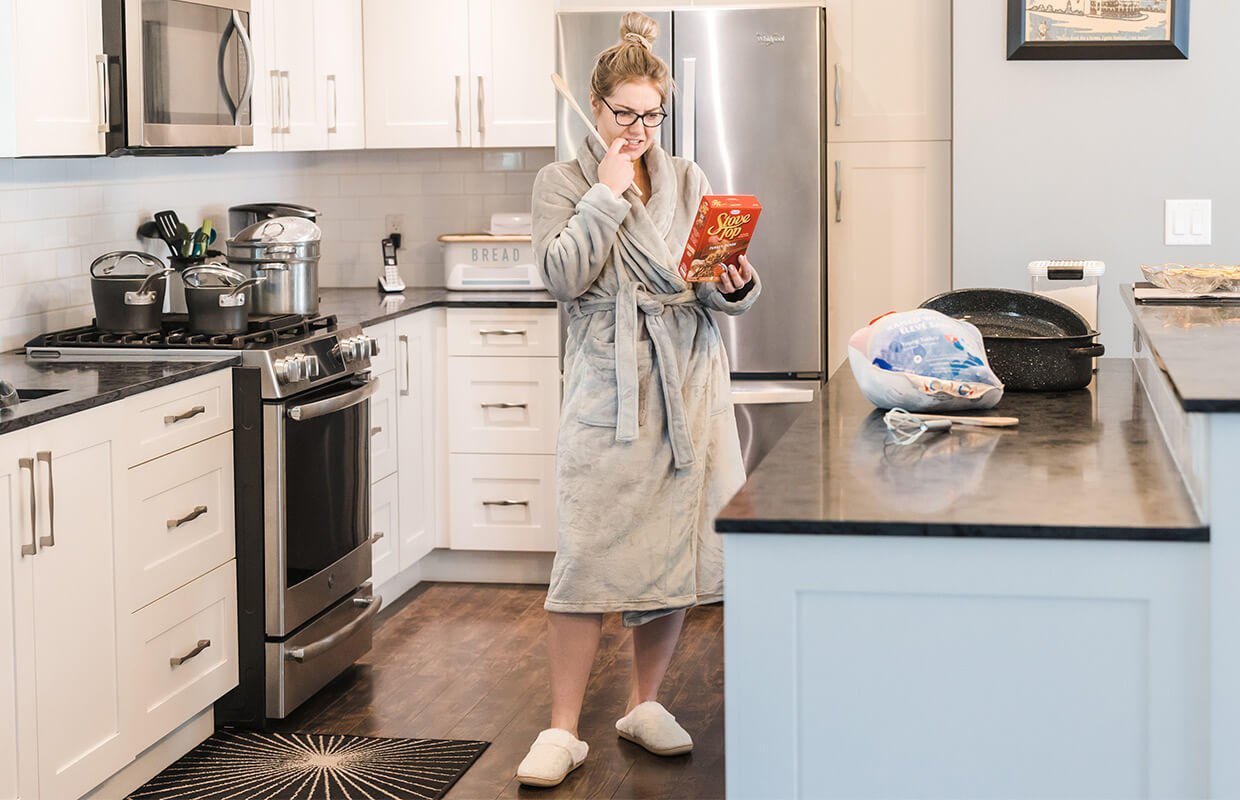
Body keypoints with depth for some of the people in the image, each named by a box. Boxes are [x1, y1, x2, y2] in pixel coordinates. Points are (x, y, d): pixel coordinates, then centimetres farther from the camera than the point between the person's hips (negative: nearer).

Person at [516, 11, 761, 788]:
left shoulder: (688, 179, 12)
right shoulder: (564, 182, 5)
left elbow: (724, 286, 9)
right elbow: (564, 276, -11)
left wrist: (736, 285, -13)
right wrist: (608, 192, -10)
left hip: (689, 385, 3)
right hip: (607, 389, -3)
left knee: (674, 543, 6)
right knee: (588, 553, -7)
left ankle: (645, 704, 22)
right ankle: (564, 729, 0)